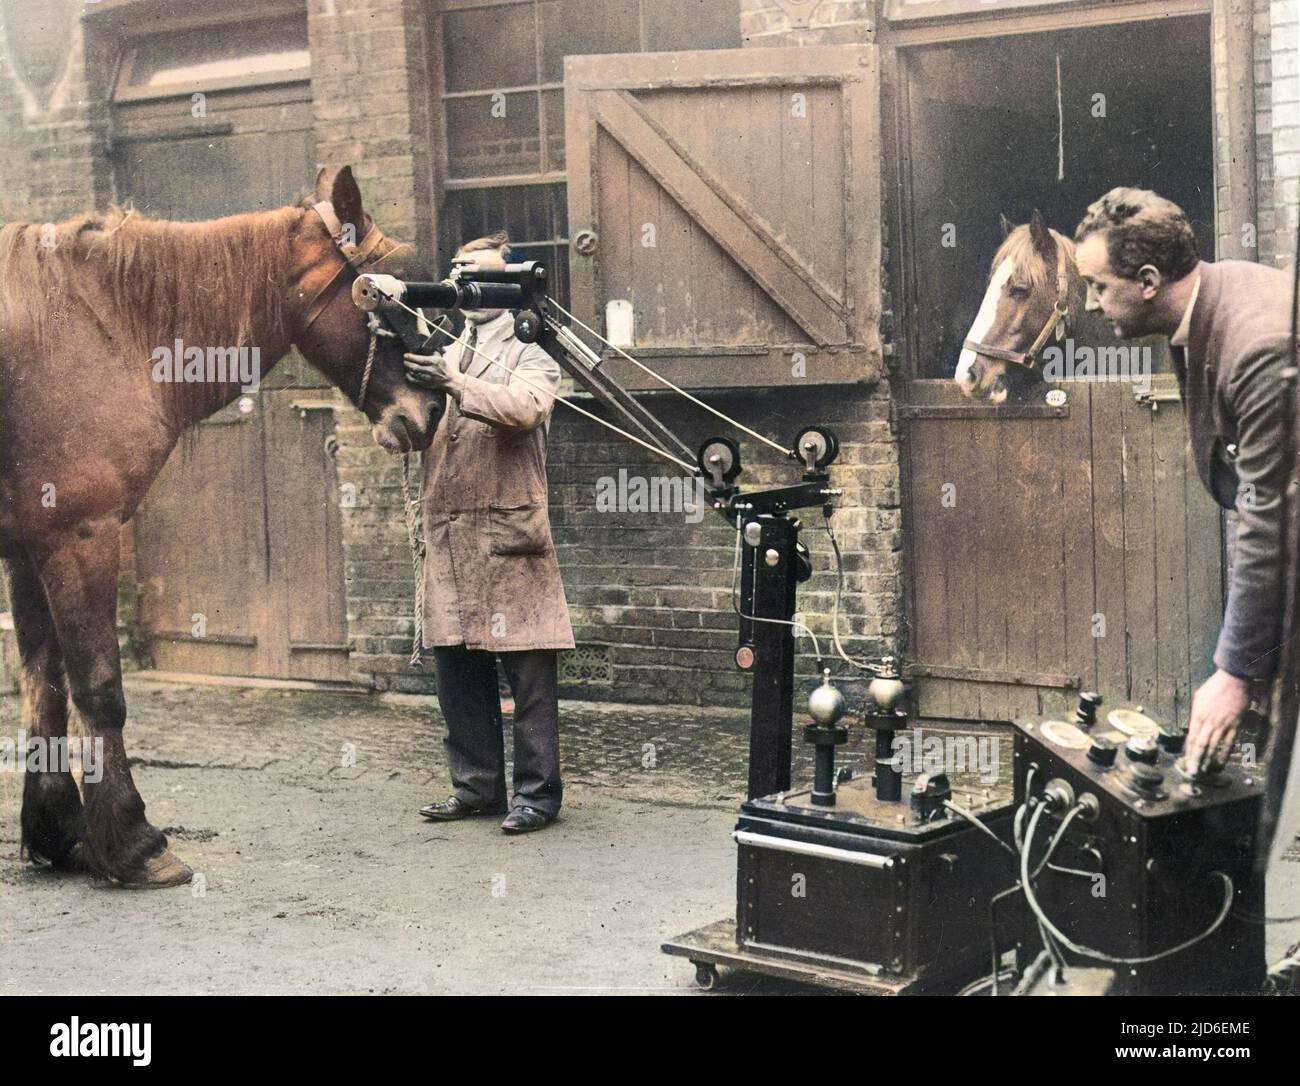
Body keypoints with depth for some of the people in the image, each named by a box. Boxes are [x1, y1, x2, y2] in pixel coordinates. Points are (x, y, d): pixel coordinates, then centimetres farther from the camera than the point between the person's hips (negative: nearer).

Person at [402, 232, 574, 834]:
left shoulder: (531, 360, 6)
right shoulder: (439, 358, 21)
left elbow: (522, 407, -17)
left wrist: (454, 382, -25)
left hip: (509, 539, -5)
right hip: (446, 540, 5)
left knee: (528, 675, -3)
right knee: (457, 672, 9)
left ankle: (536, 793, 5)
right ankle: (476, 787, 20)